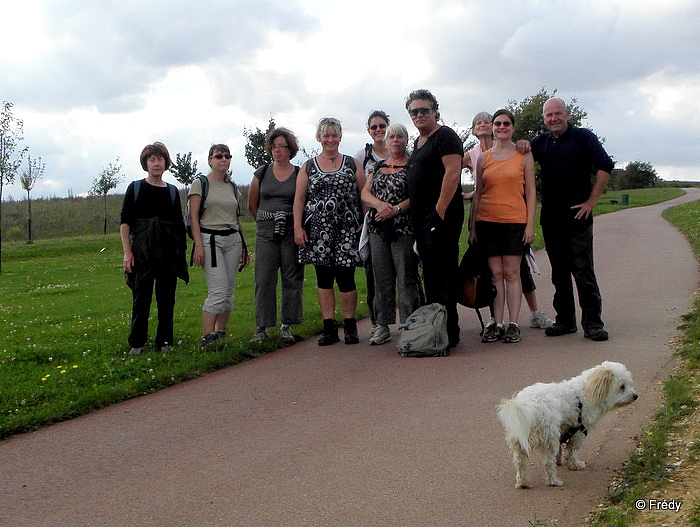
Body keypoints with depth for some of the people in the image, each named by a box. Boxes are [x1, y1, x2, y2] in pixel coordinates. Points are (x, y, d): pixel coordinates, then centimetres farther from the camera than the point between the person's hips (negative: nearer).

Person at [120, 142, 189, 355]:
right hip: (142, 249, -2)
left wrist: (182, 252, 8)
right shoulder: (135, 188, 3)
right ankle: (136, 343, 8)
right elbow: (125, 222, 0)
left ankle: (164, 341, 14)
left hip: (168, 250, 2)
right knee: (141, 296, -1)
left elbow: (179, 226, 13)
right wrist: (127, 251, -8)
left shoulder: (172, 191, 10)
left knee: (167, 296, 4)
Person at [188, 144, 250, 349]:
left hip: (233, 239, 6)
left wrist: (243, 248, 19)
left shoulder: (232, 187, 17)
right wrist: (199, 245, -15)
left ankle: (220, 335, 12)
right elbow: (193, 217, -5)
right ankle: (207, 338, -13)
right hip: (210, 239, -6)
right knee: (218, 291, -15)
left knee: (229, 291, 4)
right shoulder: (200, 183, 1)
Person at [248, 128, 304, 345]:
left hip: (291, 231, -1)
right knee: (264, 280, -1)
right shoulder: (262, 173, 8)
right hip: (266, 232, 1)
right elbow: (252, 206, 17)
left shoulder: (300, 174, 3)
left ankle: (286, 326, 10)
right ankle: (262, 327, 5)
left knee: (292, 279, 1)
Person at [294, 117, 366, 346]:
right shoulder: (308, 167, 11)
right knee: (324, 279, 4)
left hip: (346, 230, -1)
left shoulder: (352, 164, 10)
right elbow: (299, 199, 7)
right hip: (318, 231, 2)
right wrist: (298, 227, -3)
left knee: (345, 277, -5)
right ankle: (329, 328, 8)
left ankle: (350, 326, 7)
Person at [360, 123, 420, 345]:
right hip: (378, 229, 5)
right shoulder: (378, 166, 18)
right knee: (381, 278, 6)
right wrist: (380, 204, -11)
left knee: (407, 277, -5)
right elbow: (365, 193, 9)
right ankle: (383, 325, 12)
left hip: (404, 228, -5)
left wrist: (395, 209, -19)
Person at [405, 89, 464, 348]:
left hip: (441, 215, -10)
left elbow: (453, 172, -17)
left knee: (443, 273, -9)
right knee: (429, 273, 12)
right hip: (422, 219, 10)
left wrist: (440, 210, -21)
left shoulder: (445, 136, -6)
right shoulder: (419, 142, 22)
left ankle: (449, 333, -6)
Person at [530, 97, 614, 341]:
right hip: (550, 216, 5)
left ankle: (592, 323, -6)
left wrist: (591, 201, -12)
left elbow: (605, 166, -8)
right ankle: (565, 319, 16)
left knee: (583, 270, -9)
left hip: (577, 214, -5)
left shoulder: (583, 137, -1)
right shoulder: (541, 142, 14)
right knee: (559, 271, 9)